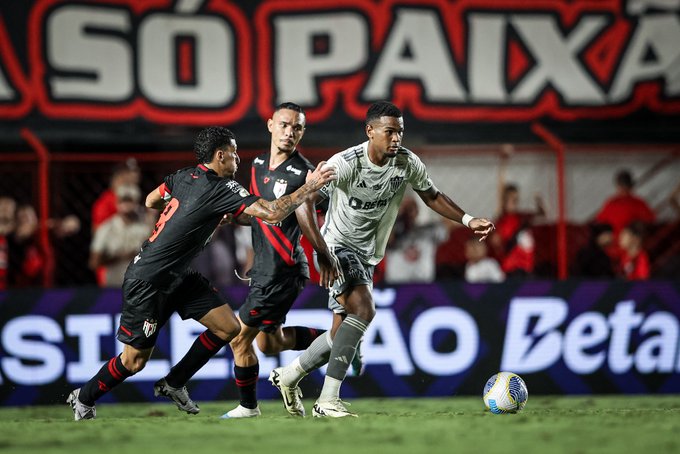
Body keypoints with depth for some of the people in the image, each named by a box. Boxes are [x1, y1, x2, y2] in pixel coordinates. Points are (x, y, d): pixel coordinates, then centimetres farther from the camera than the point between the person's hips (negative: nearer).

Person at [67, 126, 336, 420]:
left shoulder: (184, 176, 1)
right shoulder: (221, 188, -23)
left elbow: (151, 201, 18)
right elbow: (272, 214, -27)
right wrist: (310, 188, -18)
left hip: (178, 275, 9)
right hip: (148, 282, -9)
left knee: (228, 327, 1)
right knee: (135, 360, 1)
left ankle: (173, 384, 15)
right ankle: (84, 398, 24)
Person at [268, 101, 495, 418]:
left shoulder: (407, 163, -6)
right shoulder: (345, 163, -23)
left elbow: (432, 197, 11)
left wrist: (468, 220, 1)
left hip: (366, 255, 7)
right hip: (337, 246, -7)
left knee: (342, 332, 9)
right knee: (363, 309, -27)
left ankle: (288, 376, 33)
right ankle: (328, 401, -27)